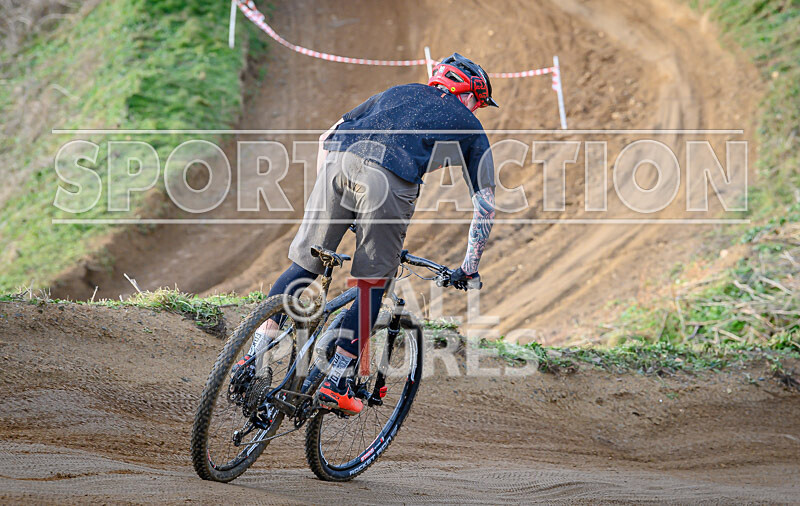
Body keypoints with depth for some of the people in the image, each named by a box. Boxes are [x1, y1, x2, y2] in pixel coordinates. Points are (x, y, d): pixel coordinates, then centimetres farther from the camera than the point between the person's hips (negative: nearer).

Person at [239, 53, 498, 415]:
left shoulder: (397, 93, 38)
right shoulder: (469, 126, 28)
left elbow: (326, 138, 34)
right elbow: (485, 206, 25)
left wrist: (328, 195, 40)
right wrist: (470, 268, 33)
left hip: (340, 160, 4)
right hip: (390, 180, -4)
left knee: (303, 265, 12)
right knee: (372, 285, 10)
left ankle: (254, 357, 6)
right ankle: (335, 383, 8)